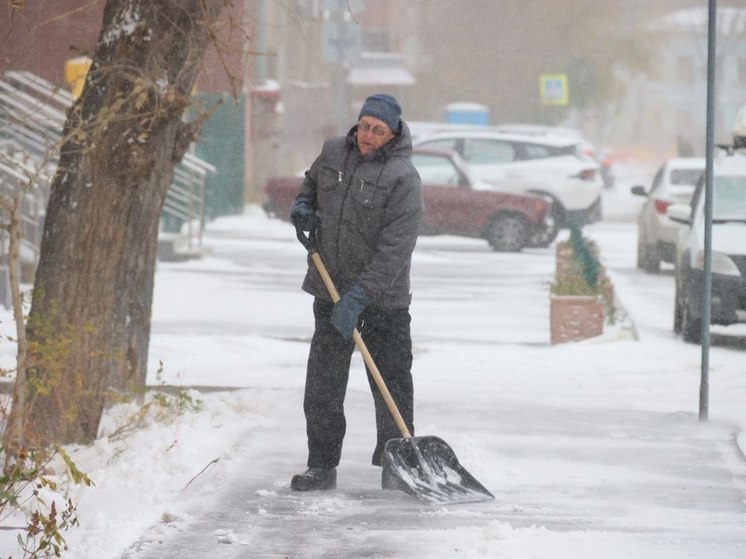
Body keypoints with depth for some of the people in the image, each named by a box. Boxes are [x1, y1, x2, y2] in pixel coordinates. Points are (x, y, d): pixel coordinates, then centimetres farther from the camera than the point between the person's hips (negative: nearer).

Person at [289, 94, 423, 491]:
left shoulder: (403, 177, -14)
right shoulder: (333, 153, 4)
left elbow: (394, 249, -19)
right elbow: (313, 180, 29)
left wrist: (359, 297, -24)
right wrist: (303, 205, 6)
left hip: (382, 299, -5)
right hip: (331, 292, 5)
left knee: (392, 383, 2)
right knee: (323, 385, 4)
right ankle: (322, 466, 10)